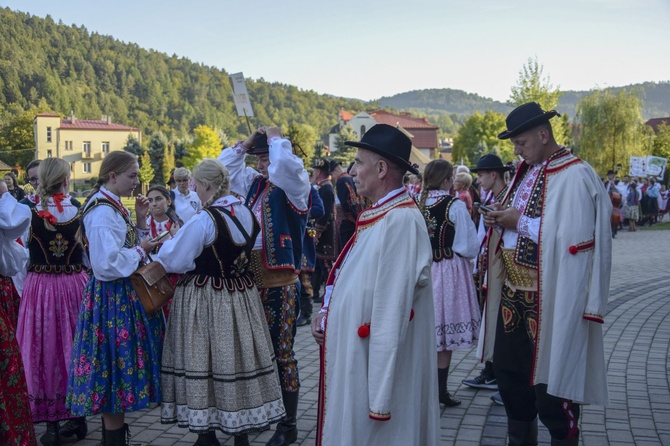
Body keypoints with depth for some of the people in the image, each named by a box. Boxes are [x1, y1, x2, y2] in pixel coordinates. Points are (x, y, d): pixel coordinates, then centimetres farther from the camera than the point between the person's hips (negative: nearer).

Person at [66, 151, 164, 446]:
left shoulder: (113, 207, 12)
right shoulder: (102, 211, -19)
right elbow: (108, 264, -26)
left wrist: (139, 223, 5)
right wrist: (140, 250, -14)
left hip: (122, 296, 10)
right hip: (113, 299, -10)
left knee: (117, 369, 17)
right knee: (118, 368, -1)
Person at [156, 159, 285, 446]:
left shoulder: (204, 219, -19)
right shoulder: (248, 214, 1)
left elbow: (175, 261, -13)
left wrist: (167, 245, 9)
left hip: (205, 299, -6)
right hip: (241, 295, 7)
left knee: (203, 363, 6)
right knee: (239, 358, 14)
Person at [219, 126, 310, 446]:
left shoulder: (295, 184, -7)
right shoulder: (253, 183, 13)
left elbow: (284, 163, -27)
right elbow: (224, 166, 23)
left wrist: (275, 137, -8)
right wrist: (246, 142, 10)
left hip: (281, 282, -7)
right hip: (252, 279, 7)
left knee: (282, 352, 1)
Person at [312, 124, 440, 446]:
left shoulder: (401, 220, -20)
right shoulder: (377, 215, 10)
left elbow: (392, 312, -23)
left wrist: (379, 399, -23)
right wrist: (327, 314, 4)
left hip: (377, 368, -9)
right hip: (355, 361, 9)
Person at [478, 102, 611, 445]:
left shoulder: (574, 176, -16)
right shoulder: (527, 172, 11)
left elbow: (575, 238, -24)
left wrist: (521, 221, -19)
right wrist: (499, 220, -2)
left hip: (550, 299, -9)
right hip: (514, 292, 9)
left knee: (550, 380, 2)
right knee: (508, 372, 18)